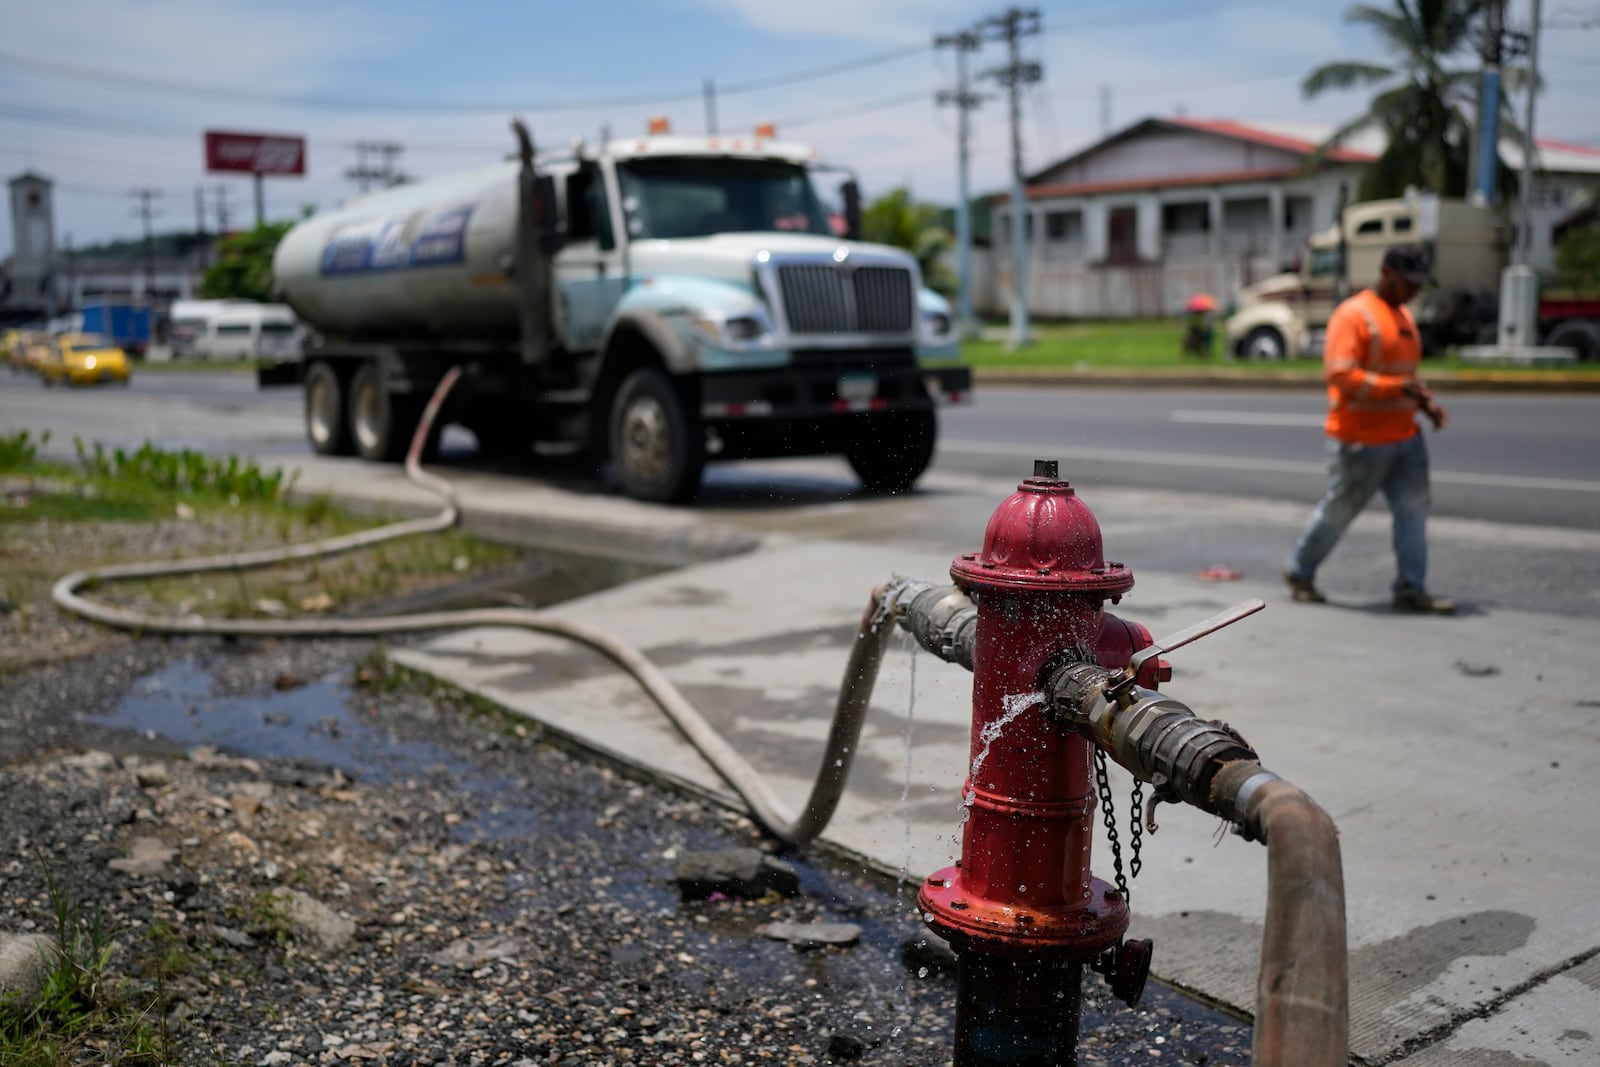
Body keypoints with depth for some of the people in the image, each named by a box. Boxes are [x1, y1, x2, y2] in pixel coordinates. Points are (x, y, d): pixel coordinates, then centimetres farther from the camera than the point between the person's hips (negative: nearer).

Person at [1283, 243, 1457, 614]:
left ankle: (1411, 590, 5)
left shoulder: (1404, 315, 15)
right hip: (1360, 440, -8)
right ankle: (1299, 572, 24)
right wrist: (1399, 388, -27)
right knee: (1339, 510, 5)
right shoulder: (1353, 315, -14)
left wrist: (1426, 402, 8)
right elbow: (1339, 374, -23)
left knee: (1414, 508, 1)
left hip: (1405, 435, 8)